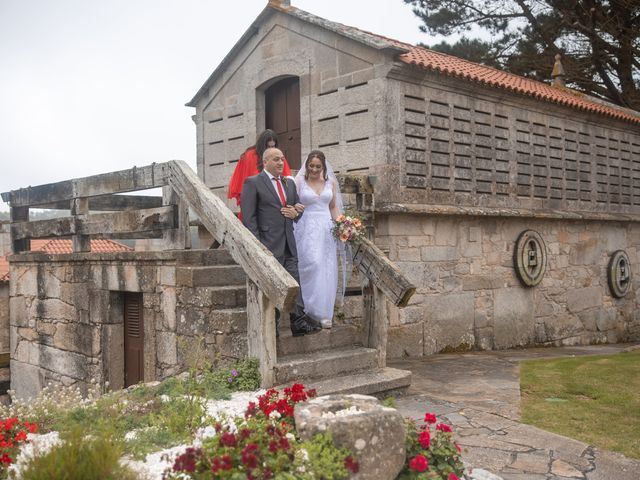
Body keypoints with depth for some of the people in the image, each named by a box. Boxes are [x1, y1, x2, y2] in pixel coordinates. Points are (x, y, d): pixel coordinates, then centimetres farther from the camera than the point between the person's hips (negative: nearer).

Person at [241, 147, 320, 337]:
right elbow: (249, 217, -9)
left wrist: (295, 213, 0)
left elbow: (298, 208, 27)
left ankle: (299, 323, 7)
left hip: (289, 244, 6)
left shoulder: (289, 183, 18)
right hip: (268, 245, -6)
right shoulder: (253, 183, -3)